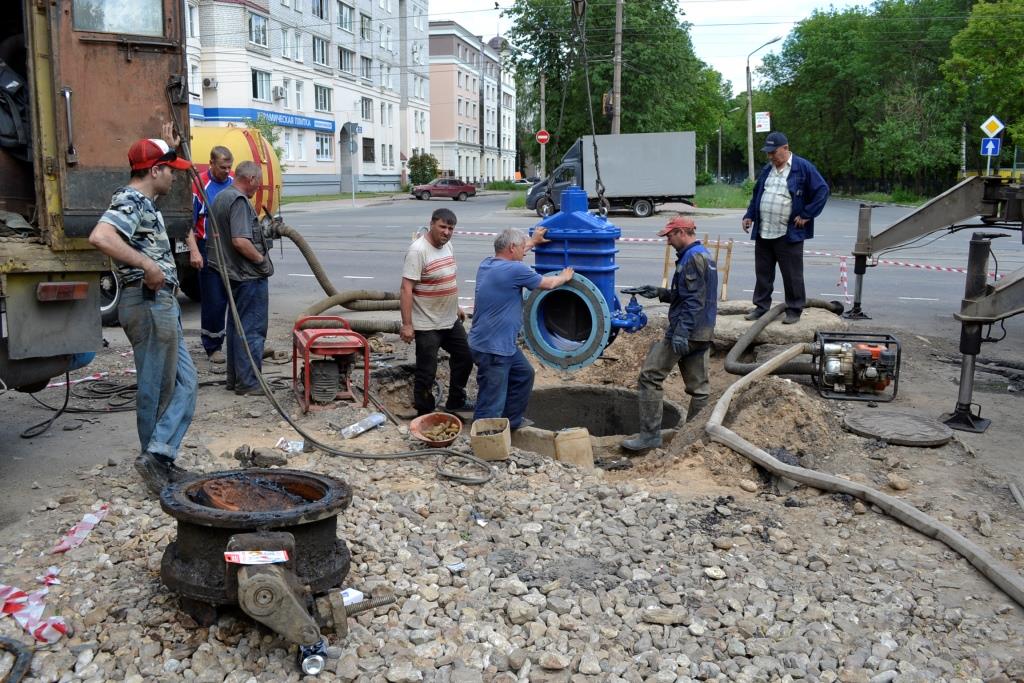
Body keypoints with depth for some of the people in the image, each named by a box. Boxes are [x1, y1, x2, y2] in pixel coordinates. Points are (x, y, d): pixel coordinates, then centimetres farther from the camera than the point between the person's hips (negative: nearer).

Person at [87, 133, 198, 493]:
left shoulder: (143, 201, 17)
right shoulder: (129, 201, -13)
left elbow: (161, 173, 43)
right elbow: (100, 237, -33)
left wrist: (168, 149, 36)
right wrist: (148, 265, -29)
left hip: (163, 304, 10)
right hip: (149, 304, -10)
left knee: (184, 381, 9)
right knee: (157, 389, -3)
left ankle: (159, 459, 10)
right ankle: (156, 458, 6)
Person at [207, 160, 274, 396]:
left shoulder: (220, 197, 14)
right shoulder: (239, 201, -18)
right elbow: (240, 241, -28)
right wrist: (261, 259, -15)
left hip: (232, 273, 10)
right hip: (250, 276, -10)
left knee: (236, 325, 17)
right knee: (252, 330, -4)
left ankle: (234, 377, 25)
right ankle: (248, 383, 1)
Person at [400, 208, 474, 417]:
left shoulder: (447, 245, 6)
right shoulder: (418, 250, -20)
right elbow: (406, 289, -24)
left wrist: (456, 307, 24)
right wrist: (407, 324, -27)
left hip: (451, 321, 9)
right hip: (427, 325, -9)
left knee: (464, 358, 20)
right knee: (426, 372, 2)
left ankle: (455, 402, 37)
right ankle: (424, 415, 17)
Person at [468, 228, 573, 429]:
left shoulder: (488, 263, 6)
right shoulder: (515, 270, -19)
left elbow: (512, 254, 30)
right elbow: (548, 284, -3)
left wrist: (533, 241, 42)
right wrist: (564, 277, 18)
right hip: (491, 349, -10)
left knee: (524, 374, 27)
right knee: (491, 406, -3)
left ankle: (513, 421, 40)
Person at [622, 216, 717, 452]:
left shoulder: (692, 258, -13)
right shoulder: (704, 256, 19)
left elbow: (694, 300, -21)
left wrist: (681, 332, -26)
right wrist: (660, 292, 15)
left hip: (687, 331, -10)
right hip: (702, 334, 10)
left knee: (650, 377, -5)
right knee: (698, 387, 10)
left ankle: (650, 433, -5)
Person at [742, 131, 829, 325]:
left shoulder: (803, 167, -7)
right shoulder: (767, 169, 13)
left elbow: (822, 191, -8)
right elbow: (757, 194, 24)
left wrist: (806, 215, -10)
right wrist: (749, 215, 14)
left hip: (789, 234, -6)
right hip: (763, 232, 6)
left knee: (792, 275, 2)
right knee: (763, 273, 11)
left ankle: (794, 310, 12)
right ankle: (761, 307, 21)